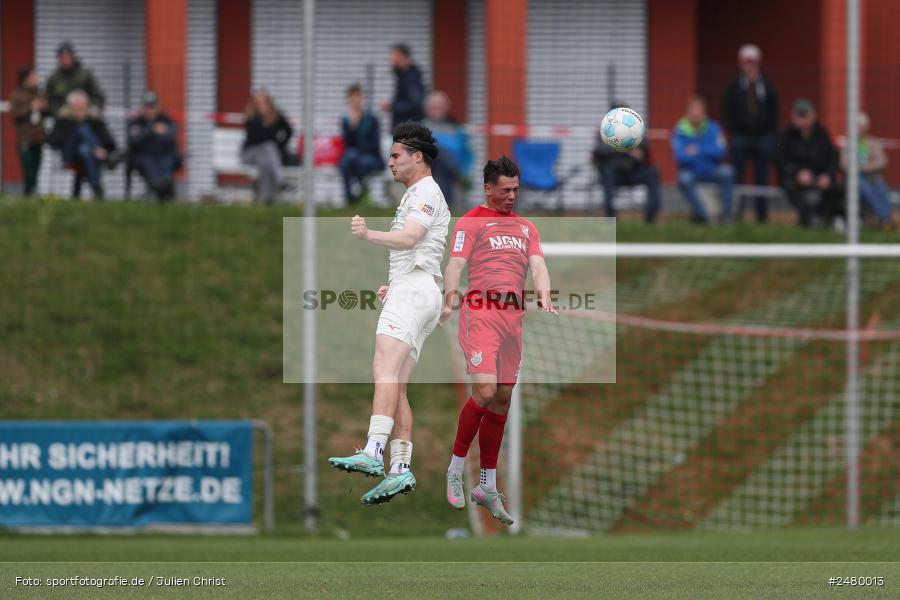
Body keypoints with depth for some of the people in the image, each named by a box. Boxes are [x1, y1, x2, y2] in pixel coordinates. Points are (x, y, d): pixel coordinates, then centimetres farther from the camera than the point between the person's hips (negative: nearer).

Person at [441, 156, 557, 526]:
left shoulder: (526, 227, 22)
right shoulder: (470, 222, 6)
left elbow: (537, 264, 10)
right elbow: (456, 264, -3)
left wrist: (544, 295, -11)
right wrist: (450, 297, -21)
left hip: (513, 316, 6)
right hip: (480, 313, -6)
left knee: (502, 399, 6)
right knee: (485, 391, -18)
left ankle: (487, 487, 12)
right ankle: (456, 468, -1)